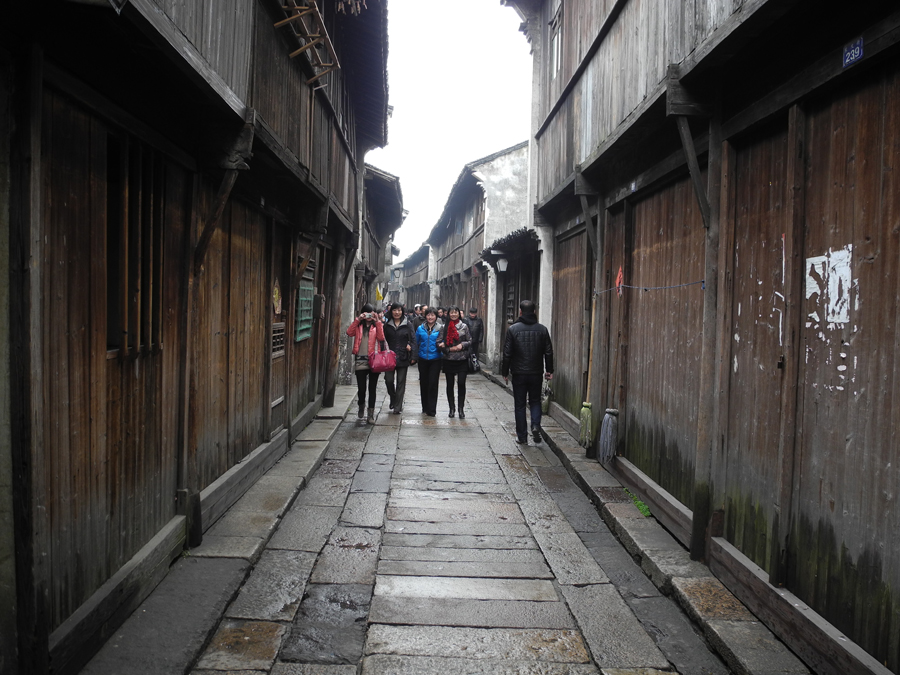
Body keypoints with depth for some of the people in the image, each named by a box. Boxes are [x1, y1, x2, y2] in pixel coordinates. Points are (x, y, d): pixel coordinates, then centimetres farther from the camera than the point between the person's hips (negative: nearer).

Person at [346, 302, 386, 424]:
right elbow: (349, 332, -9)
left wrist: (377, 322, -12)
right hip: (360, 361, 1)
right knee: (361, 388, 2)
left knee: (372, 388, 2)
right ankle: (361, 406, 31)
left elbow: (381, 338, -10)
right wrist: (358, 319, -11)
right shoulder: (358, 325, 11)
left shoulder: (377, 325, 9)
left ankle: (371, 414, 8)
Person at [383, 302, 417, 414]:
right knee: (388, 380, -3)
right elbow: (383, 340, 9)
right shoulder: (387, 325, 6)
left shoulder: (408, 325, 1)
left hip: (403, 357, -1)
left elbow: (413, 340, 0)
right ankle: (393, 400, 22)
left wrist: (413, 357, -7)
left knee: (401, 382, 3)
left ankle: (398, 407, 10)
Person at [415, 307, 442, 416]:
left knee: (433, 384, -7)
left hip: (435, 359, -3)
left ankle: (431, 410, -2)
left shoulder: (440, 329, -1)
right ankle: (425, 407, 22)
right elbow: (416, 343, 12)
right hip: (423, 359, 3)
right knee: (423, 383, 9)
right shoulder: (420, 328, 5)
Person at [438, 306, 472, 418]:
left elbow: (470, 341, 7)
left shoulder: (464, 326, 4)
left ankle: (461, 409, 3)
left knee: (461, 383, -6)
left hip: (462, 359, -1)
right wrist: (449, 349, -11)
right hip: (448, 360, 1)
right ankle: (452, 408, 20)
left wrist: (462, 345, -11)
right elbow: (439, 343, 2)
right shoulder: (444, 327, 3)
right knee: (450, 384, 8)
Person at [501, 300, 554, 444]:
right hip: (536, 373, 2)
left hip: (519, 373, -1)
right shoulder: (542, 329, -1)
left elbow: (507, 353, -6)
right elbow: (548, 352, 2)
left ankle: (521, 436, 11)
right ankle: (536, 425, -6)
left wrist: (505, 372, 3)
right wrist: (549, 370, 13)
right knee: (535, 401, 17)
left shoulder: (512, 329, -7)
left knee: (520, 404, 8)